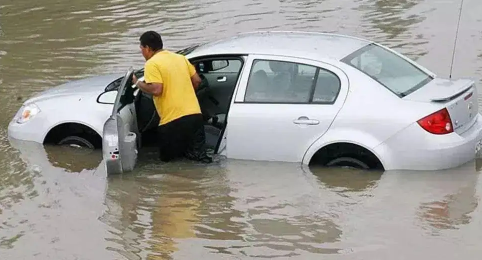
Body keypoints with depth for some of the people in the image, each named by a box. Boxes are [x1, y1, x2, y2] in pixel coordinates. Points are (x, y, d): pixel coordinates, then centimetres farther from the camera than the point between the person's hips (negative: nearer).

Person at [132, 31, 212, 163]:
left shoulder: (152, 64, -6)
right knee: (195, 151, 18)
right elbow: (197, 80, 18)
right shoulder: (181, 58, 15)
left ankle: (191, 153, -6)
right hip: (195, 115, 6)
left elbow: (156, 90, -16)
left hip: (173, 120, -6)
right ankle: (197, 152, -7)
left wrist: (138, 83, 0)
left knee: (167, 157, 12)